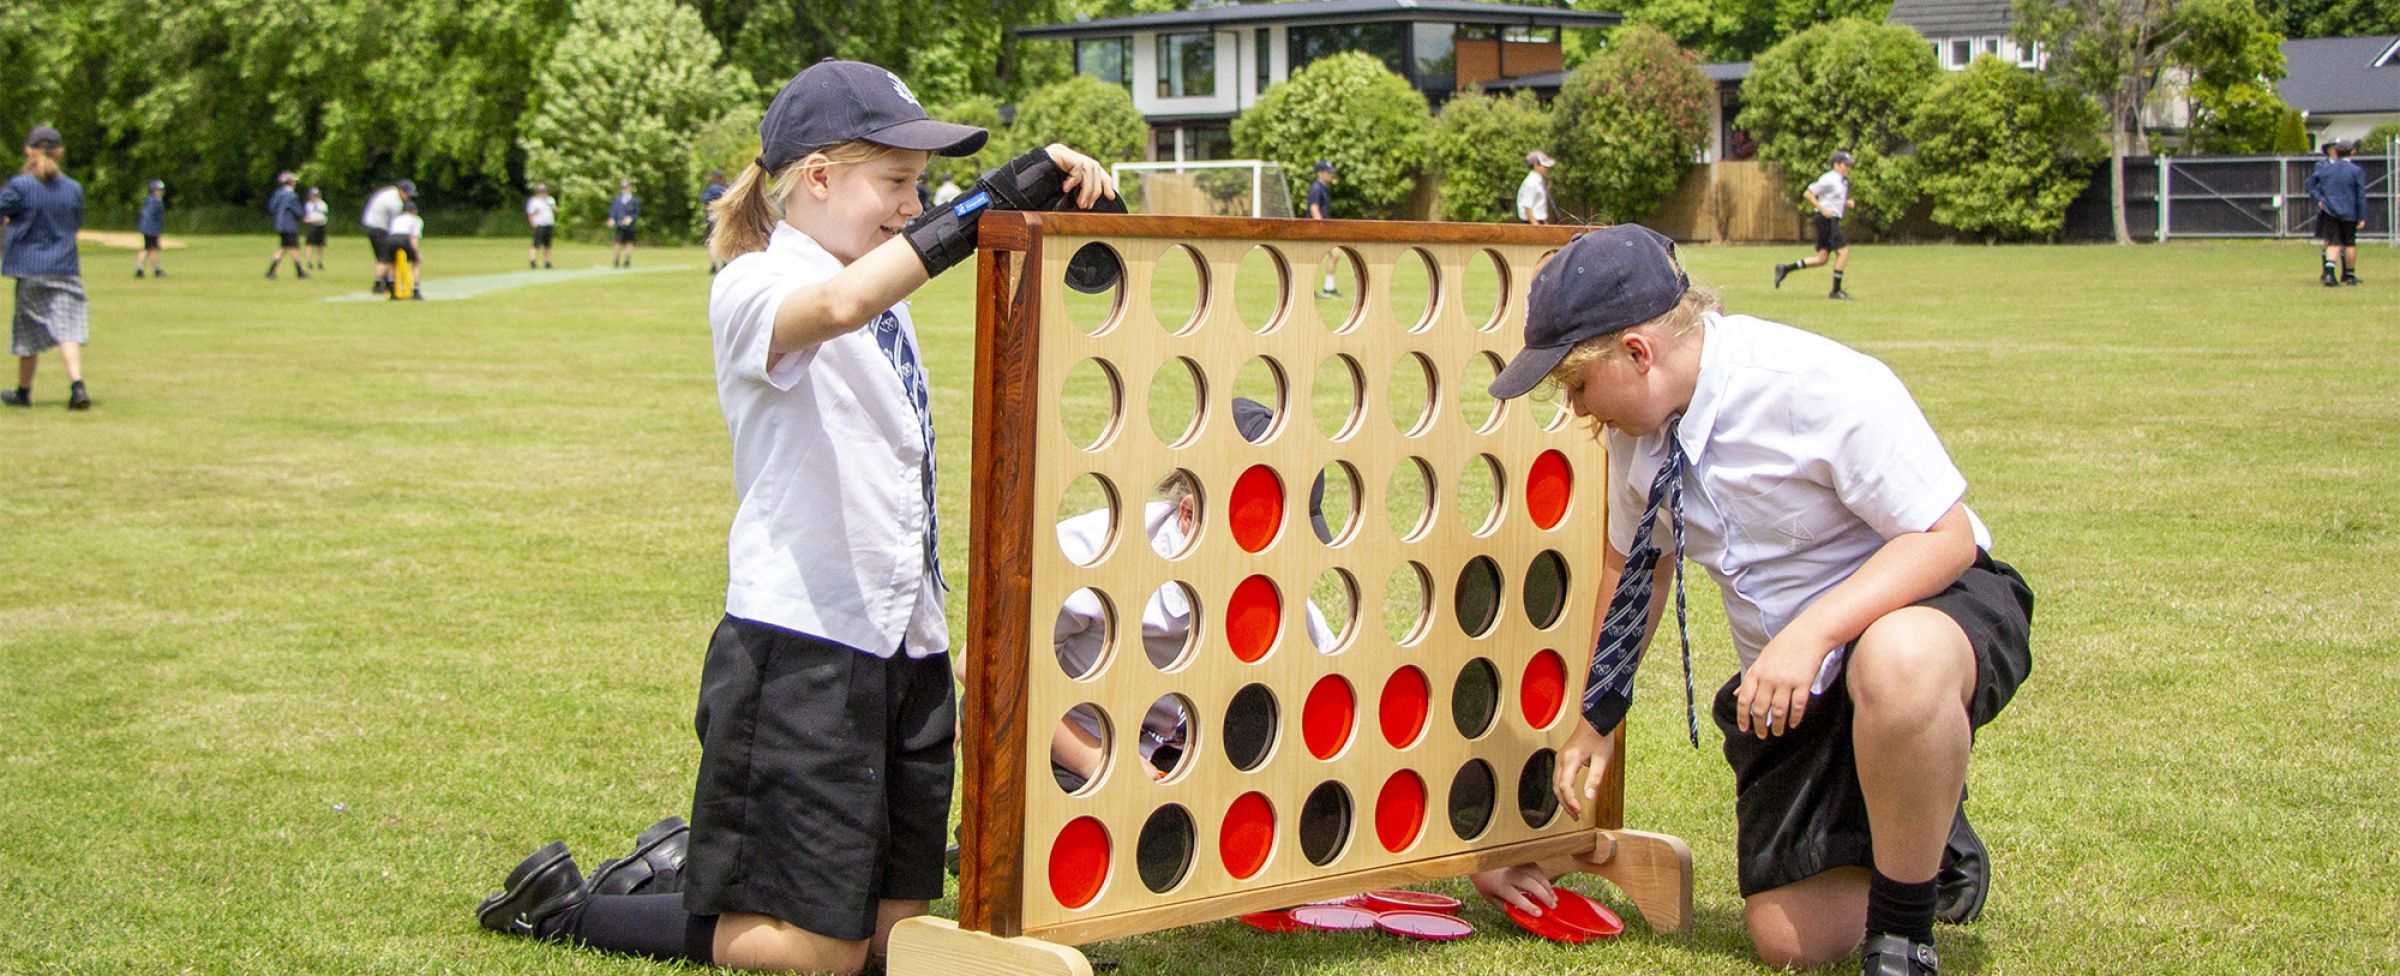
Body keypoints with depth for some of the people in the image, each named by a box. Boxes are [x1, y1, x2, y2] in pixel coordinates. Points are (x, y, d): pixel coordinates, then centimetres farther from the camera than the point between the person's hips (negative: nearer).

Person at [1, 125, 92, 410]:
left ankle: (24, 391, 24)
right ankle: (76, 384, -23)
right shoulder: (74, 189, 3)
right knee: (67, 330, -3)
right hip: (66, 268, 2)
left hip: (30, 268, -1)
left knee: (30, 330, 11)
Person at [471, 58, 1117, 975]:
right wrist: (991, 203, -39)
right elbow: (835, 307, -35)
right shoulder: (753, 287, -11)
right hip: (800, 649, -9)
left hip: (906, 647, 9)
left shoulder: (887, 296, 16)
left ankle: (692, 865, 30)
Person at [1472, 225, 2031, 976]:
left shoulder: (1824, 387, -27)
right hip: (1792, 685, 6)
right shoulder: (1635, 427, -6)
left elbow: (1946, 536, -26)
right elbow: (1635, 566, 12)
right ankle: (1928, 844, 29)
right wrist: (1599, 715, 15)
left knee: (1898, 661, -45)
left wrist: (1812, 634, -38)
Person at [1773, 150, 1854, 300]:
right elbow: (1808, 193, -14)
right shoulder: (1829, 179, -11)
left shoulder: (1843, 182, 17)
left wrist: (1847, 204, 6)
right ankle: (1836, 291, -8)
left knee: (1821, 258, 6)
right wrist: (1822, 209, -20)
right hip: (1827, 220, -10)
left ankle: (1785, 269, 10)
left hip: (1832, 221, 10)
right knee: (1843, 251, -12)